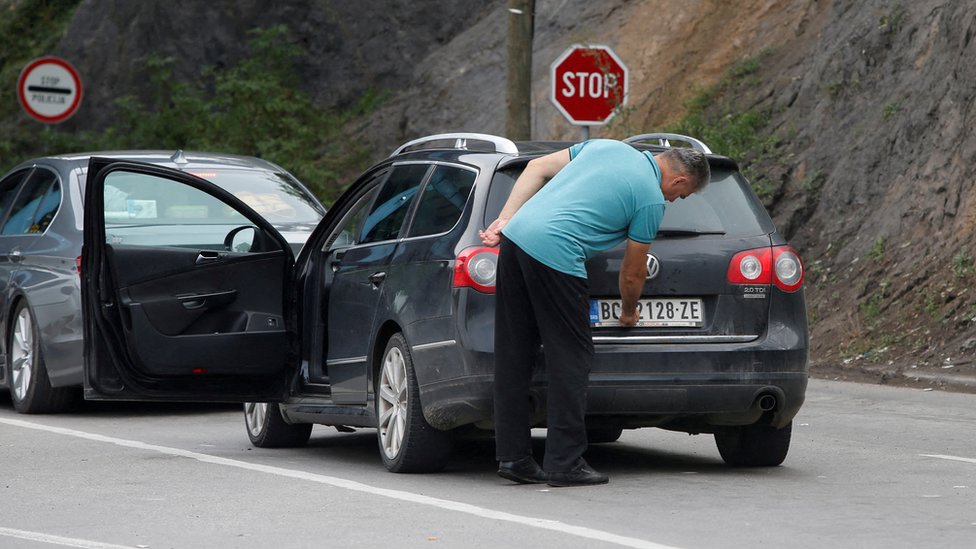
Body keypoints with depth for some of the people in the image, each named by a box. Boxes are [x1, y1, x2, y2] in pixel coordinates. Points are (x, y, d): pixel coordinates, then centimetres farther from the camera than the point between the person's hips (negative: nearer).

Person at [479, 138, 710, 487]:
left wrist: (505, 220, 14)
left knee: (514, 354, 10)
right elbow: (633, 272, 11)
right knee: (571, 357, 1)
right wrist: (629, 314, 31)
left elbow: (537, 167, 18)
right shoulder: (652, 200, 2)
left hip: (515, 237, 8)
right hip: (554, 254, -8)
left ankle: (513, 456, 13)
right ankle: (565, 463, 0)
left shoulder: (607, 146, 21)